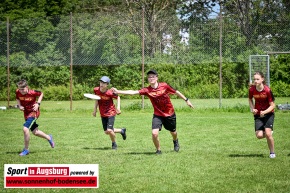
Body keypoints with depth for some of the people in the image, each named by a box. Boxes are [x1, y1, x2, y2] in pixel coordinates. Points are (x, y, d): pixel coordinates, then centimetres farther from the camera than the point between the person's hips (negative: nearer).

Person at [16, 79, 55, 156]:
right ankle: (49, 138, 45)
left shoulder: (32, 92, -24)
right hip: (26, 113, 6)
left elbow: (41, 94, -4)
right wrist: (19, 105, -8)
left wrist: (38, 104, -14)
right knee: (35, 132, 16)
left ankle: (26, 149, -8)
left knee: (25, 129, -23)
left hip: (33, 112, -6)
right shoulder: (18, 92, -12)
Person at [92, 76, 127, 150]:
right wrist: (95, 109, 6)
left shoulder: (110, 93, -22)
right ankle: (122, 131, 35)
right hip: (103, 114, 6)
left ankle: (114, 143, 14)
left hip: (111, 113, -6)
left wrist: (118, 107, -13)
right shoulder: (96, 90, -9)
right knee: (106, 132, 9)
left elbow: (118, 97, -5)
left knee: (109, 130, -15)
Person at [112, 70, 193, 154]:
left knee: (173, 132, 20)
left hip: (170, 114, 1)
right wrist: (118, 91, -34)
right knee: (154, 133, -20)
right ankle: (158, 150, 6)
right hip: (158, 115, 0)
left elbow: (176, 92, -1)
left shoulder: (164, 86, -14)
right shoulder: (147, 90, -15)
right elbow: (133, 92, -23)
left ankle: (175, 142, 57)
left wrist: (186, 100, 7)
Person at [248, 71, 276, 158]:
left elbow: (272, 105, -15)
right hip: (258, 114, 3)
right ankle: (269, 132, 23)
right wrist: (252, 109, -5)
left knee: (267, 133, -20)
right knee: (259, 135, -13)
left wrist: (264, 112, -31)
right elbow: (250, 99, 12)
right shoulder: (252, 89, -11)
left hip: (268, 113, -3)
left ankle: (272, 152, 2)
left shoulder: (267, 90, -21)